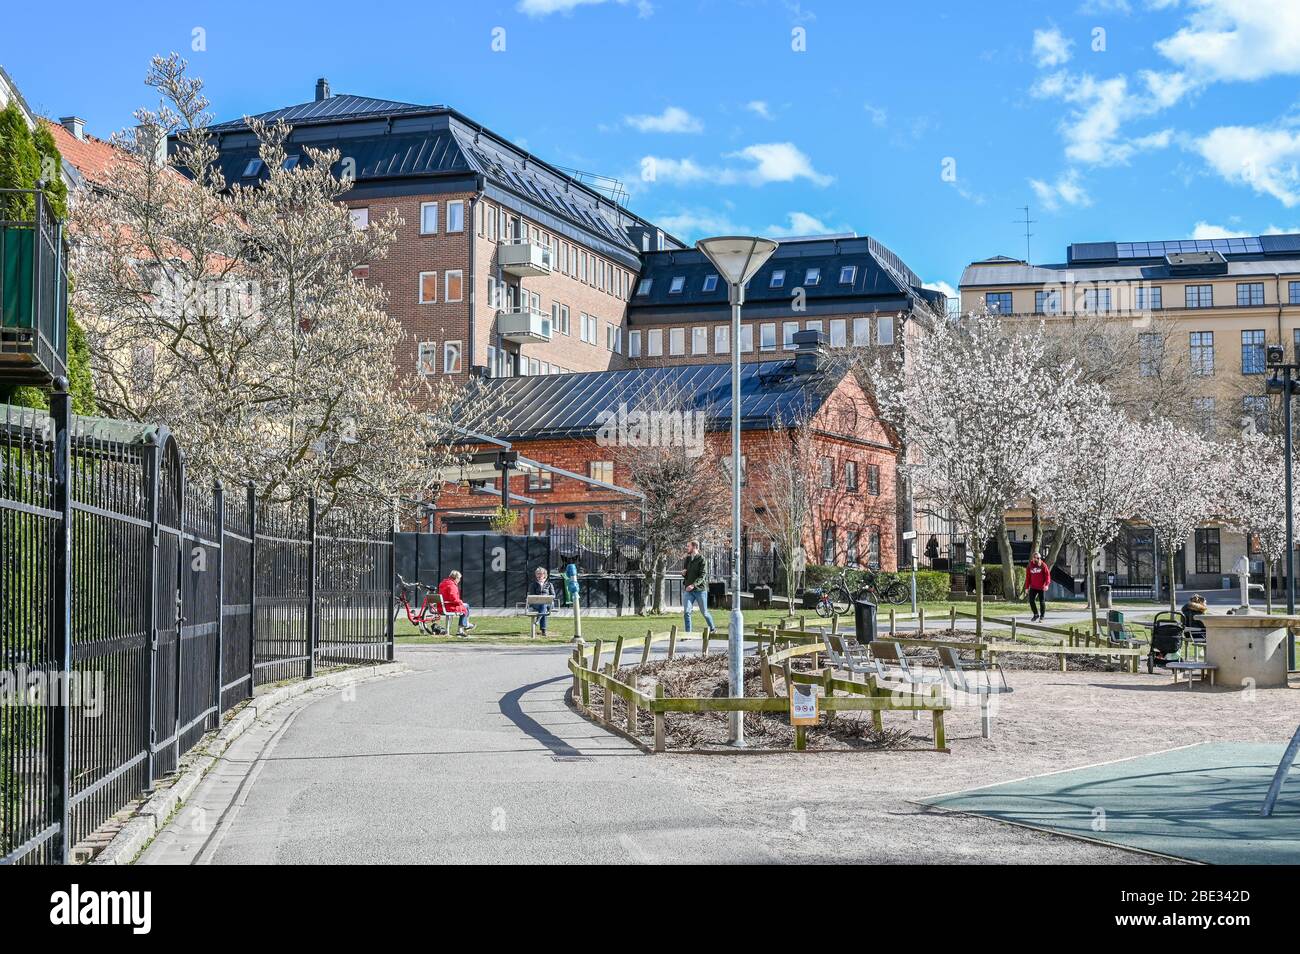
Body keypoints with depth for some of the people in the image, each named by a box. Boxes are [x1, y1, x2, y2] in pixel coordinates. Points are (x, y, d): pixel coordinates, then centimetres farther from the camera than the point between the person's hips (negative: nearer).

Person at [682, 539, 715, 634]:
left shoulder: (701, 559, -8)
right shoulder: (688, 559, 11)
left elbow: (703, 575, -16)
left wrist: (693, 585, -28)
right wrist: (683, 573, -2)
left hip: (700, 589, -5)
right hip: (688, 590, 5)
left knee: (704, 612, 7)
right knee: (686, 612, -9)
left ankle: (712, 629, 28)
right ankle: (688, 633, -5)